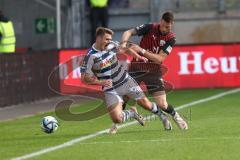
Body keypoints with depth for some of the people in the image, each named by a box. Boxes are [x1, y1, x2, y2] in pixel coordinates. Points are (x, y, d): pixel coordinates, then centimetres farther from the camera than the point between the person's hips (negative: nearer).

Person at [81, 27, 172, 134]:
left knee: (146, 104, -1)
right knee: (117, 119, -17)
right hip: (110, 90, -3)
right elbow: (84, 78, -15)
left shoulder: (111, 46, -3)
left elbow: (125, 49, 19)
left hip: (126, 81, 3)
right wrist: (100, 82, -26)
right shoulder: (90, 57, -17)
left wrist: (138, 57, 11)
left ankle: (162, 115, 31)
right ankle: (131, 113, 17)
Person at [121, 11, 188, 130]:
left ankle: (175, 115, 26)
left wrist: (142, 51, -28)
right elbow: (129, 32, -10)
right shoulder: (150, 28, -8)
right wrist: (124, 43, -32)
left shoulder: (171, 39, -9)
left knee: (162, 105, -6)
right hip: (137, 66, 0)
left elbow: (159, 59, -16)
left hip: (153, 71, 0)